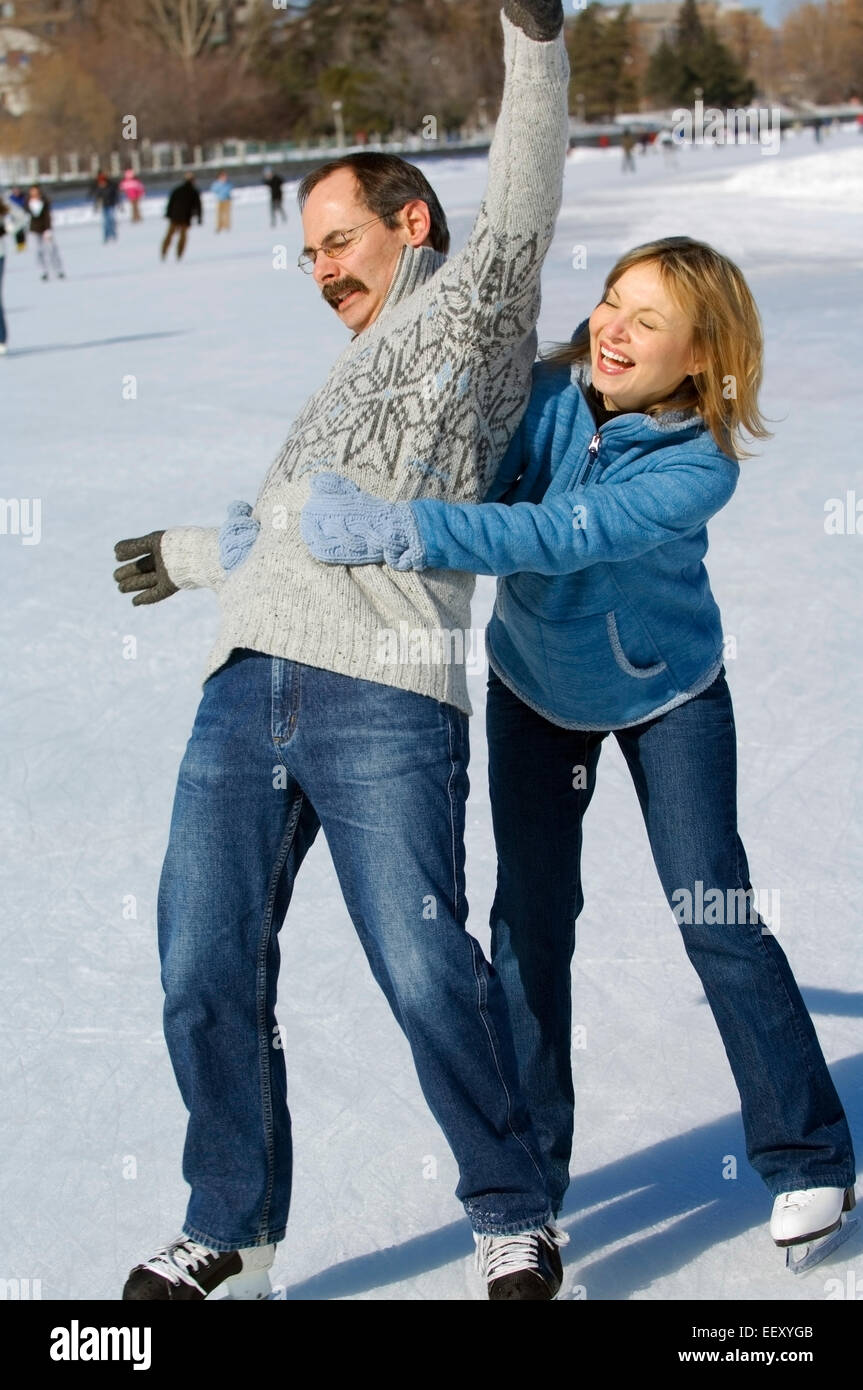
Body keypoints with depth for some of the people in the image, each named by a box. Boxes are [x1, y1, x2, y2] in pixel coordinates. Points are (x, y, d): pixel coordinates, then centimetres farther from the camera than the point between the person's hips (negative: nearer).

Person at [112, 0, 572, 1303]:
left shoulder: (472, 310, 13)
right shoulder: (351, 378, 34)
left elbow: (522, 201, -5)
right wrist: (192, 551, 58)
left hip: (386, 705, -7)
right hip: (245, 692, 7)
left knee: (428, 972, -13)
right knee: (205, 973, 1)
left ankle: (514, 1218, 7)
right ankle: (233, 1231, 15)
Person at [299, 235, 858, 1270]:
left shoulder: (699, 466, -30)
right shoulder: (543, 394, -19)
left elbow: (561, 536, -43)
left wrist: (395, 530, -54)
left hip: (666, 691, -3)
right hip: (535, 686, 3)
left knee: (715, 916, -4)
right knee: (531, 916, 1)